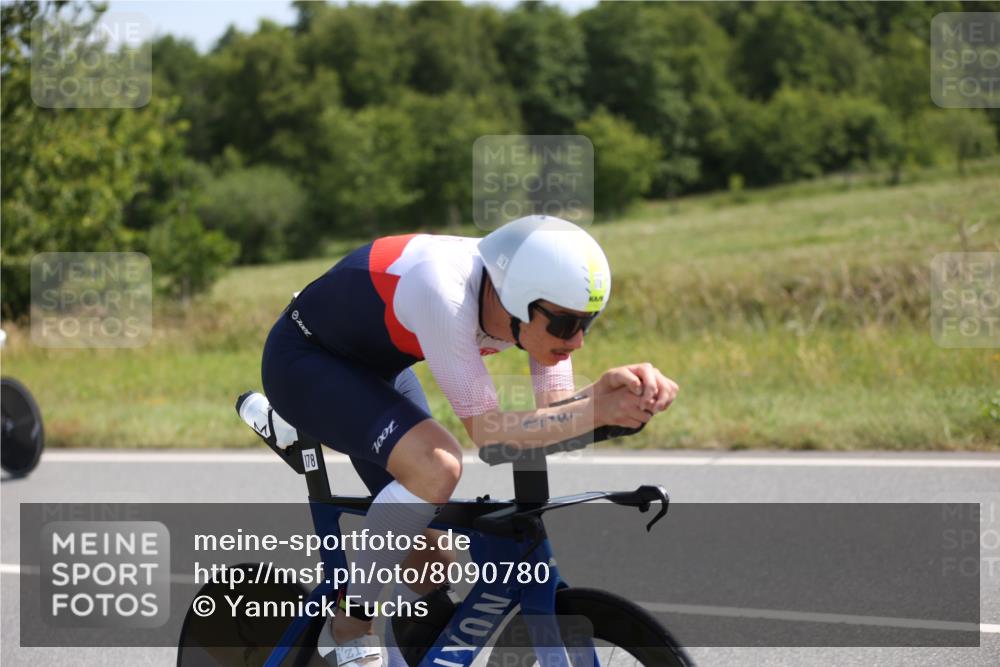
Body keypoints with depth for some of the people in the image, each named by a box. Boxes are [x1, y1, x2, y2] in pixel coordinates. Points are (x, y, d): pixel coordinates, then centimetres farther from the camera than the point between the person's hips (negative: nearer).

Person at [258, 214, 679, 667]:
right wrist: (596, 412, -45)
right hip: (305, 362, -8)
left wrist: (612, 391, -39)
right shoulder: (445, 291, -40)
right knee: (436, 467, -32)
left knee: (434, 564, 3)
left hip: (376, 368, 8)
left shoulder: (541, 297, -19)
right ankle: (350, 630, -15)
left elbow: (557, 411, -19)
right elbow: (487, 430, -36)